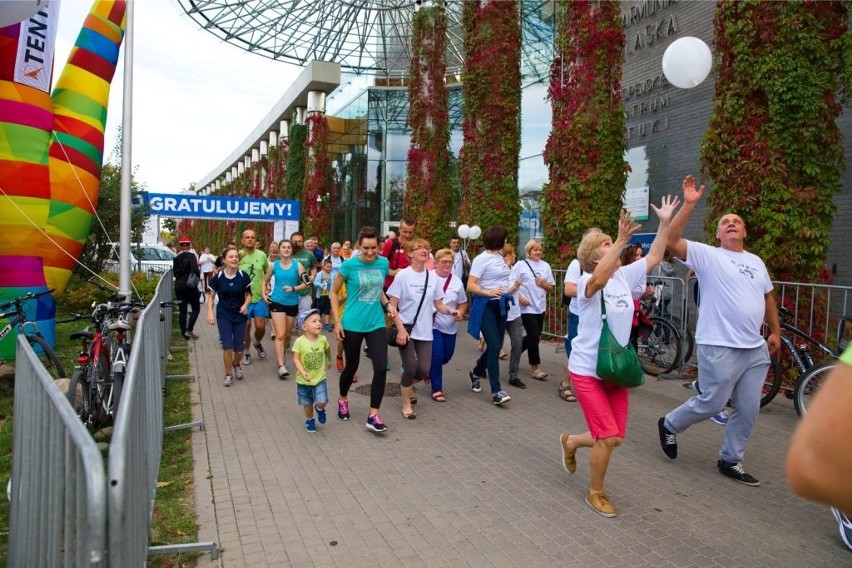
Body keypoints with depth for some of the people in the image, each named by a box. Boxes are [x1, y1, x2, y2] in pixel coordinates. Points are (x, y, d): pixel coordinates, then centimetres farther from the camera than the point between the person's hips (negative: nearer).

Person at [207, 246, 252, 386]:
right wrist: (210, 313, -8)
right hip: (223, 315, -1)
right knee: (227, 346, -7)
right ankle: (228, 374, 15)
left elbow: (248, 295, 5)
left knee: (239, 348, 4)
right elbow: (211, 296, 2)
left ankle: (236, 364, 38)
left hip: (240, 315, 1)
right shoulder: (218, 277, -8)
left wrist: (245, 305, -13)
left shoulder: (243, 276, -8)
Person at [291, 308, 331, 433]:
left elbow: (327, 350, 12)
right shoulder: (299, 341, -18)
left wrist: (329, 361, 28)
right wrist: (302, 371, -30)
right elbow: (296, 359, -17)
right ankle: (309, 420, 40)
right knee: (308, 403, 14)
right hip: (304, 380, -1)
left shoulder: (322, 339, -9)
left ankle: (320, 409, 26)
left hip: (320, 378, 1)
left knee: (322, 402, -9)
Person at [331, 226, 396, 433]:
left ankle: (373, 416, 4)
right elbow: (334, 292, -2)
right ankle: (343, 400, 42)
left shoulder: (383, 263, 1)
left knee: (381, 368, -7)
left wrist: (387, 304, -1)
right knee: (351, 366, 13)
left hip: (376, 324, 3)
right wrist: (337, 321, -8)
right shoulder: (349, 265, -11)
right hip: (353, 325, -3)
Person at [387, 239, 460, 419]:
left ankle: (407, 384, 35)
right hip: (406, 329, -4)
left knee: (424, 370, 1)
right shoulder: (403, 275, -9)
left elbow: (438, 304, 10)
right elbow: (392, 306, -9)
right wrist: (400, 329, -17)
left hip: (424, 331, 4)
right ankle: (406, 405, 15)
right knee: (410, 368, -6)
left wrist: (450, 311, -11)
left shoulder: (433, 277, 3)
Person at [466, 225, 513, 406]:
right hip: (486, 306, -8)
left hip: (501, 305, 8)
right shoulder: (481, 259, -12)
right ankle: (496, 391, -7)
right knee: (494, 346, -13)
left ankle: (476, 373, 36)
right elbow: (470, 286, -18)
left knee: (496, 346, 11)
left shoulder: (500, 257, 11)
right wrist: (489, 293, -30)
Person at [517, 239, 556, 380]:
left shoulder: (545, 265, 8)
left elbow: (551, 287, 11)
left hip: (540, 307, 5)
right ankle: (534, 368, 5)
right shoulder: (521, 265, -4)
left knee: (534, 336, 12)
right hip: (527, 307, -5)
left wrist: (543, 284, -9)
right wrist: (519, 297, -15)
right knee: (534, 336, -6)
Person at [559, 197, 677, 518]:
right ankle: (595, 493, 17)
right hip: (588, 371, -7)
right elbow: (599, 279, -38)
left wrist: (665, 222, 1)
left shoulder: (625, 276, 5)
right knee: (608, 437, -8)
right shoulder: (587, 282, -15)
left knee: (615, 437, 10)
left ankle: (572, 442, 41)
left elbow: (654, 257, 10)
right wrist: (621, 241, -43)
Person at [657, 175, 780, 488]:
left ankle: (730, 460, 26)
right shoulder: (708, 255, -6)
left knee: (748, 410, 11)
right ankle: (669, 425, 25)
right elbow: (671, 240, -19)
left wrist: (775, 332, 22)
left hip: (756, 349, 7)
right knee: (711, 403, 0)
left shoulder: (756, 261, 15)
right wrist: (689, 205, -23)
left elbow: (768, 297, 25)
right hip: (719, 348, -7)